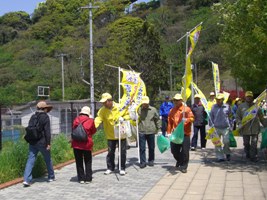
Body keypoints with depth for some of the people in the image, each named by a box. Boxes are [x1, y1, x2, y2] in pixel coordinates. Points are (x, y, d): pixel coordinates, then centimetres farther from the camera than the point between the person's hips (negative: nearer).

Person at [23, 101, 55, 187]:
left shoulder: (33, 117, 10)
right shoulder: (45, 117, -9)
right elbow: (47, 131, -14)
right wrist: (48, 143, -13)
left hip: (32, 142, 5)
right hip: (42, 142, -5)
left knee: (30, 160, 1)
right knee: (48, 159, 13)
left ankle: (26, 179, -10)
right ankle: (51, 177, 26)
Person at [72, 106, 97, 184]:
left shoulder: (76, 120, -1)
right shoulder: (90, 121, -8)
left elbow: (73, 129, 10)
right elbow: (93, 131, 4)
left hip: (76, 144, 2)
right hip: (87, 144, -1)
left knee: (79, 162, 10)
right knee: (88, 162, 11)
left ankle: (81, 178, 11)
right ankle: (88, 178, 10)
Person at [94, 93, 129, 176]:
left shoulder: (120, 107, -9)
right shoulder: (102, 110, -9)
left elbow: (128, 115, 0)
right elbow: (98, 119, -21)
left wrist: (123, 118, -21)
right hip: (110, 135, 1)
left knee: (122, 152, 6)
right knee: (110, 152, 8)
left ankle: (122, 168, 19)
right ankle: (110, 168, 23)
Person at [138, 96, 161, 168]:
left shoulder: (153, 110, 3)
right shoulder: (139, 110, 0)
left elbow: (157, 120, 8)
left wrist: (159, 129, 6)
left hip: (151, 132, 1)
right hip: (141, 132, -1)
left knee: (151, 147, 11)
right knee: (142, 148, 1)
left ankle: (151, 161, 26)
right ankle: (142, 162, 9)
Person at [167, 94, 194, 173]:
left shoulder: (186, 109, -2)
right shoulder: (172, 111, 13)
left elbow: (192, 118, -11)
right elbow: (169, 122, 14)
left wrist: (186, 120, -32)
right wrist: (169, 132, 10)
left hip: (185, 133, -4)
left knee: (185, 151, -4)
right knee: (174, 150, 9)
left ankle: (183, 166, 9)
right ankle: (179, 160, 38)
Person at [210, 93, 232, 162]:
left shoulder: (227, 106, 3)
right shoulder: (214, 107, 5)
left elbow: (230, 117, 10)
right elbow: (211, 117, 11)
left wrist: (230, 126, 8)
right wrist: (211, 125, 4)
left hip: (225, 128, -1)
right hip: (216, 128, 2)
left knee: (226, 141, -4)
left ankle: (227, 153, 25)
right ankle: (220, 157, 13)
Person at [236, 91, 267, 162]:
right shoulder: (241, 106, 6)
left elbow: (261, 117, 13)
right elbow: (237, 117, 7)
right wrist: (239, 123, -11)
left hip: (255, 129, 0)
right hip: (245, 129, 1)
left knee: (254, 144, -2)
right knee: (246, 143, 11)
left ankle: (254, 156, 4)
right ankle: (248, 154, 30)